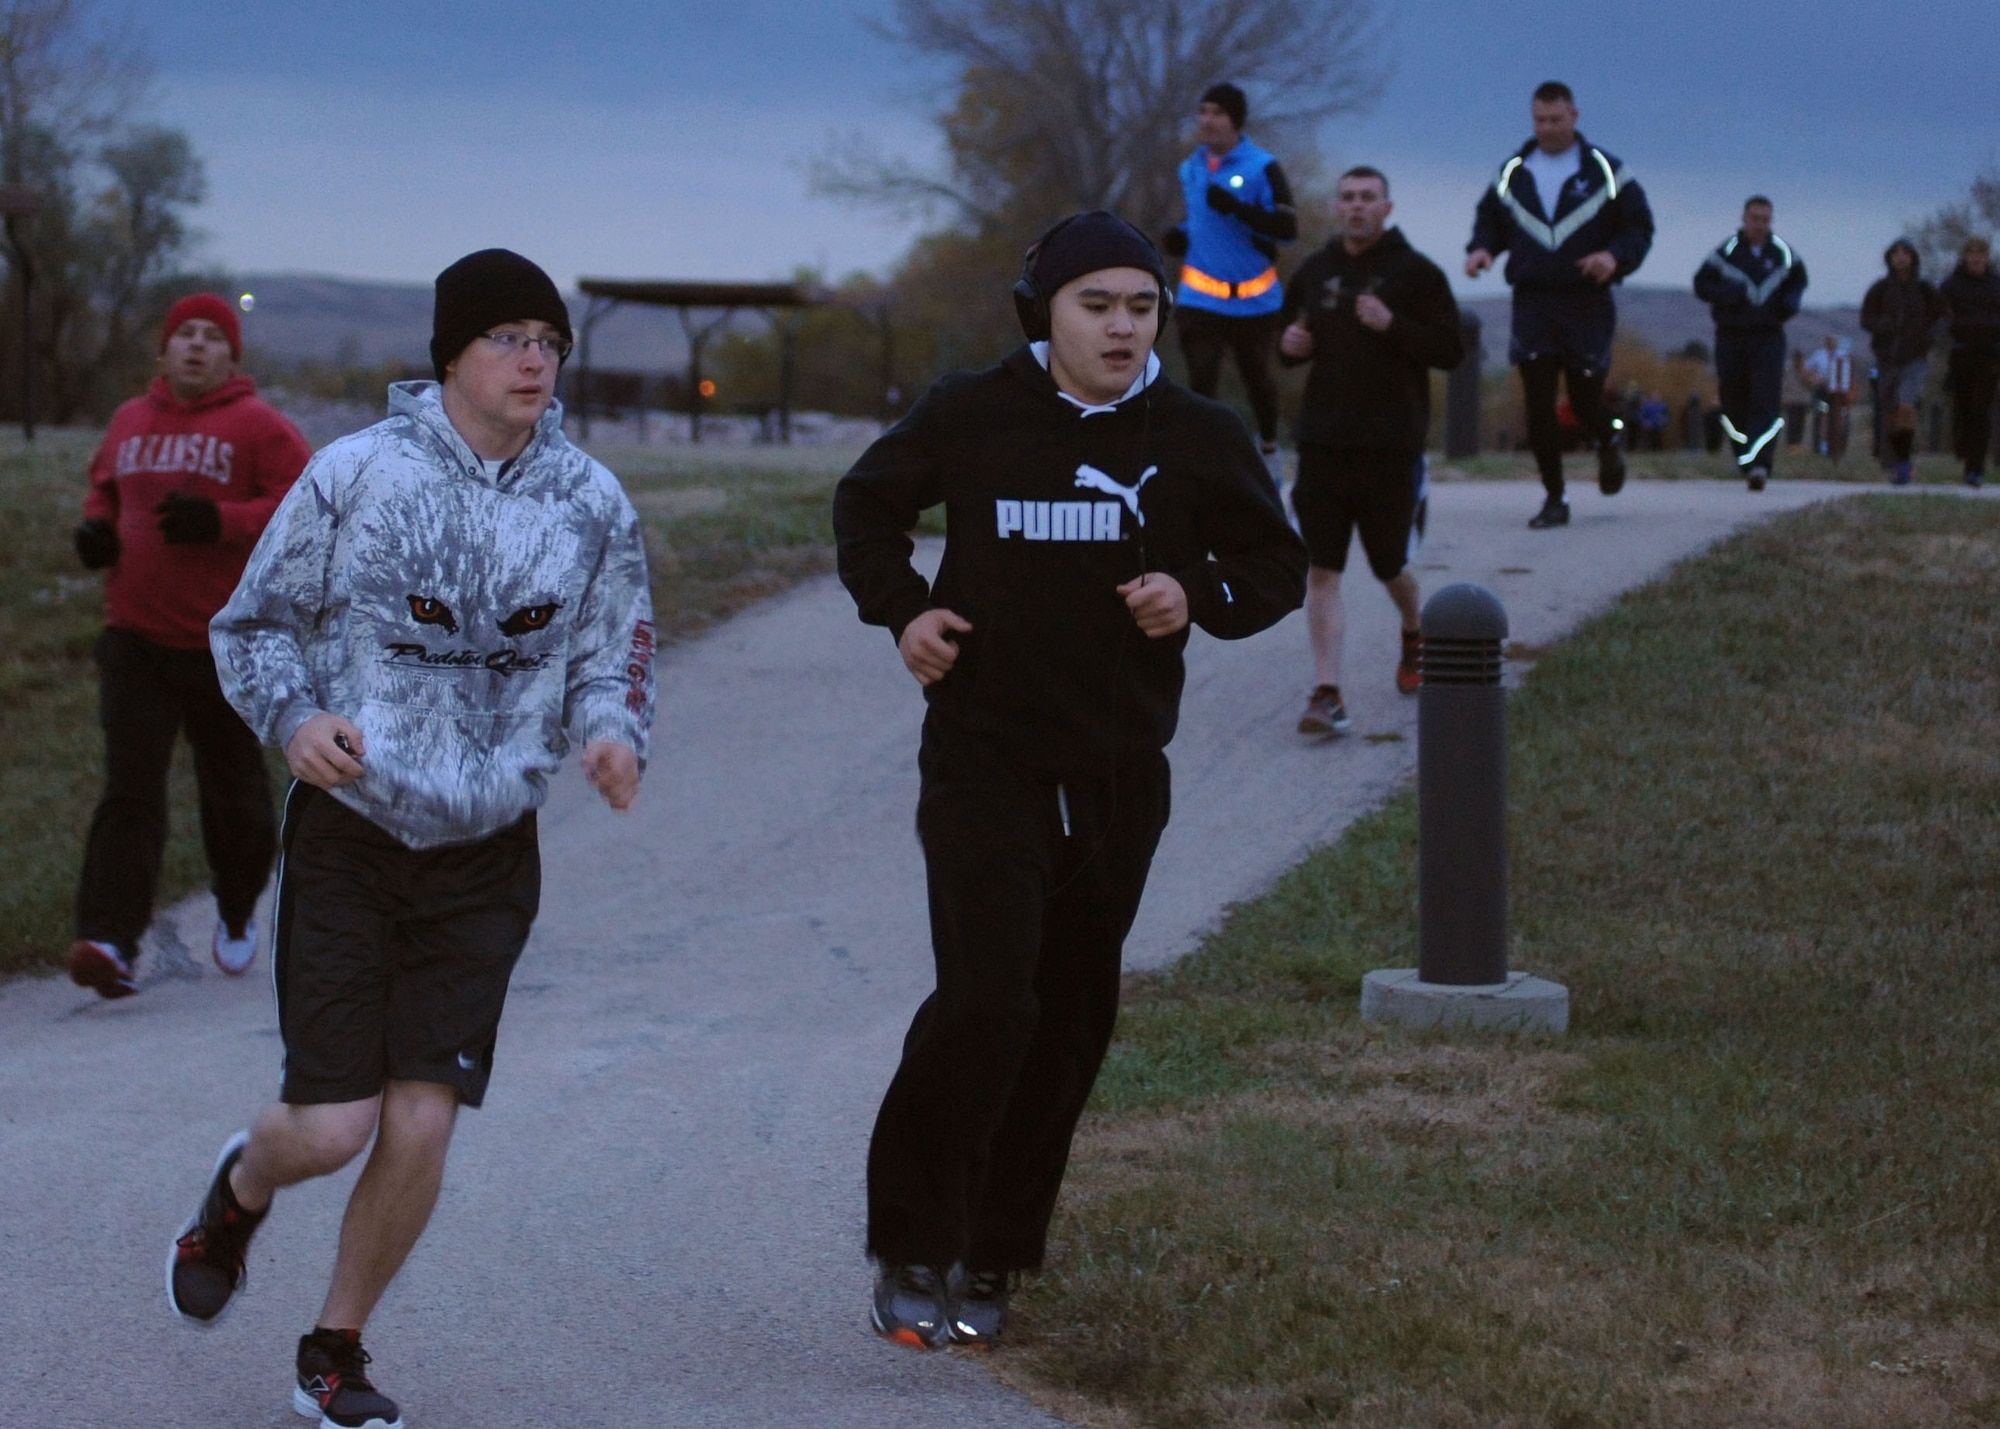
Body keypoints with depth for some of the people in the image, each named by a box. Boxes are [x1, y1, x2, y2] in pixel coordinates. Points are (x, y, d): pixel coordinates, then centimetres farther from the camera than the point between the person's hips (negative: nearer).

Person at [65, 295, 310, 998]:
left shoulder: (258, 426, -3)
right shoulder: (131, 421, 12)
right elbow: (104, 485, 29)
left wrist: (222, 520, -22)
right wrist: (97, 525, 6)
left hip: (226, 646, -3)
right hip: (135, 641, 3)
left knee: (233, 793, 12)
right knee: (129, 791, -11)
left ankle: (237, 914, 37)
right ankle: (111, 941, -20)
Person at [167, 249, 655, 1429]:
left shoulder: (592, 506, 1)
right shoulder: (354, 476, -6)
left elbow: (613, 659, 9)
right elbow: (253, 623, 3)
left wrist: (611, 736, -14)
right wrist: (296, 717, -16)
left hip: (486, 858, 2)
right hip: (347, 835, -2)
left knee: (421, 1127, -4)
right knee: (331, 1128, -6)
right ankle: (240, 1191, 33)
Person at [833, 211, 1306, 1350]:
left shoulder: (1197, 438, 1)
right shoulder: (972, 418, -3)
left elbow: (1277, 565, 10)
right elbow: (869, 503, 15)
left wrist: (1199, 596, -10)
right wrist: (902, 608, -2)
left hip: (1120, 779, 3)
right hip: (985, 764, -3)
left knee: (1071, 1023, 8)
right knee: (985, 1005, -16)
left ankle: (990, 1258, 21)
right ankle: (914, 1249, -1)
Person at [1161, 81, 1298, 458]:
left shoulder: (1262, 168, -10)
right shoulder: (1190, 169, 7)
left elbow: (1288, 228, -16)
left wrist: (1236, 207, -28)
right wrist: (1181, 236, 1)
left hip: (1253, 298, -3)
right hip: (1199, 297, 3)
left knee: (1256, 375, 14)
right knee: (1201, 378, -9)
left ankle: (1269, 448, 37)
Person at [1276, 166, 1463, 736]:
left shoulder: (1416, 273, -2)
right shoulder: (1313, 273, 10)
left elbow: (1452, 351, -7)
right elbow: (1291, 343, 21)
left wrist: (1393, 325, -20)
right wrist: (1289, 346, -3)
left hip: (1392, 446, -3)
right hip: (1322, 442, 3)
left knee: (1390, 565, 11)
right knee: (1321, 570, -6)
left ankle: (1413, 636, 44)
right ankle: (1327, 693, -7)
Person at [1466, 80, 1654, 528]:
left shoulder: (1605, 172, 3)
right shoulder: (1512, 173, 11)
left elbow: (1640, 227, 4)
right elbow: (1489, 219, 21)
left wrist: (1616, 256, -17)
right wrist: (1480, 249, -2)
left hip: (1587, 305, -2)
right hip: (1531, 302, 2)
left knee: (1585, 397, -1)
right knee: (1538, 402, -6)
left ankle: (1608, 446, 36)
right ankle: (1554, 498, 2)